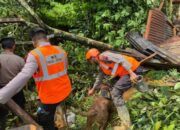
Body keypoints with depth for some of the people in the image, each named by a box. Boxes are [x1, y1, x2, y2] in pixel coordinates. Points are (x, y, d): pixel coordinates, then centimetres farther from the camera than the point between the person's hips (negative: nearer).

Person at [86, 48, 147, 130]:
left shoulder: (103, 56, -11)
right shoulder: (101, 66, 19)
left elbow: (121, 59, -22)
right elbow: (99, 78, 36)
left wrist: (131, 73, -29)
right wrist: (93, 89, 47)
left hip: (132, 70, -10)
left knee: (115, 93, -15)